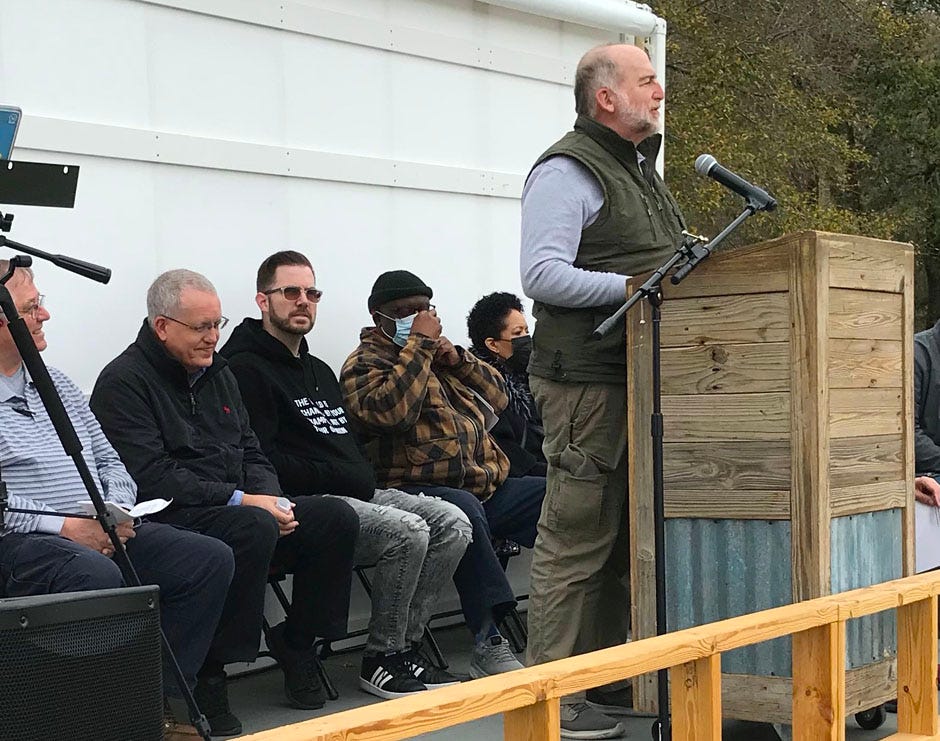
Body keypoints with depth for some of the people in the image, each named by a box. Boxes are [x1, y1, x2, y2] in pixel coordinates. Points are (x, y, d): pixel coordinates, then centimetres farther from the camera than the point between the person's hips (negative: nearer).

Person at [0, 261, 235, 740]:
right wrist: (65, 527, -19)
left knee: (211, 559, -7)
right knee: (97, 576, -38)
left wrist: (118, 511, 4)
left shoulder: (55, 382, 22)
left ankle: (163, 701, -5)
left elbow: (108, 460, 25)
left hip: (101, 534, 8)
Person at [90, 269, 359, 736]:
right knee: (255, 529, -36)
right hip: (172, 518, -8)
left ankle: (296, 642, 5)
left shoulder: (217, 373, 18)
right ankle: (208, 672, -26)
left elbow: (250, 453, 21)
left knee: (335, 518, -10)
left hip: (237, 507, 8)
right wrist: (238, 499, -20)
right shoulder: (123, 382, -8)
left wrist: (273, 500, -2)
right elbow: (150, 477, -19)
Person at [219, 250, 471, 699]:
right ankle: (382, 660, -13)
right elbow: (260, 462, -15)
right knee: (407, 531, -28)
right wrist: (337, 477, -13)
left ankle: (406, 645, -5)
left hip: (355, 495, 9)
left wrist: (363, 479, 6)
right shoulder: (246, 369, -5)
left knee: (452, 523, -8)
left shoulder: (319, 371, 26)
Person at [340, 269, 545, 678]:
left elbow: (496, 397, 20)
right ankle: (489, 644, -40)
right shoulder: (364, 363, 3)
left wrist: (459, 360, 4)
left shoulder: (441, 352, 26)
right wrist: (419, 345, -12)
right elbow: (392, 411, -19)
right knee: (463, 510, -39)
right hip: (418, 489, -8)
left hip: (486, 486, 8)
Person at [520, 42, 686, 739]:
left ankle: (612, 677, 23)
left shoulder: (643, 171, 22)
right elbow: (543, 275, -21)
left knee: (630, 535, 14)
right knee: (578, 537, -8)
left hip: (641, 380, 10)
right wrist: (632, 287, -21)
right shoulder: (567, 171, -9)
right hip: (587, 379, -10)